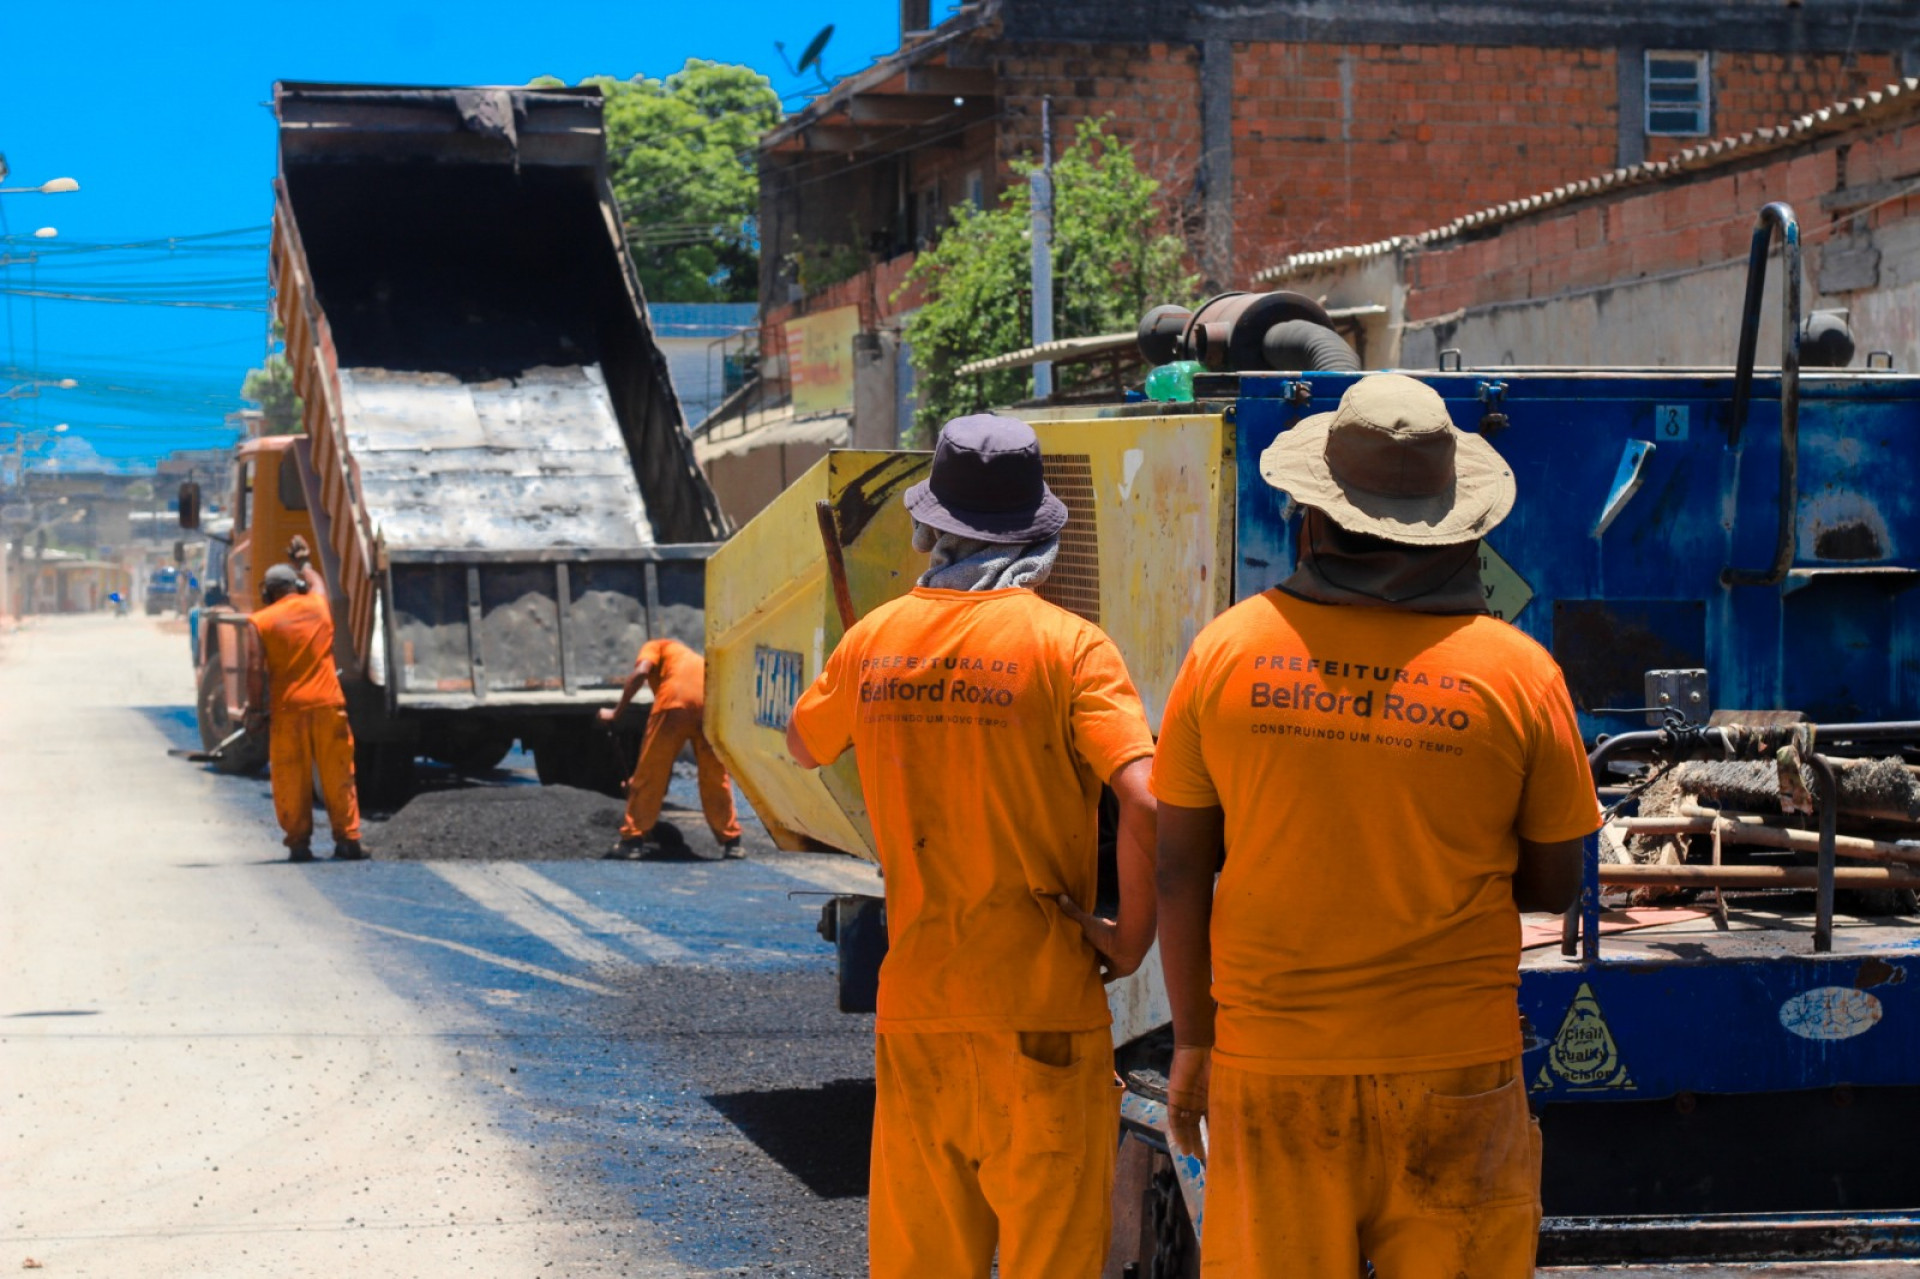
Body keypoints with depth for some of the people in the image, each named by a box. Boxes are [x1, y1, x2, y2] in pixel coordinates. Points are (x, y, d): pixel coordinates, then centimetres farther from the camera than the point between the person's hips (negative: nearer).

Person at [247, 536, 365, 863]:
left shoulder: (261, 621, 0)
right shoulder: (317, 605, 9)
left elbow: (257, 670, -5)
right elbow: (316, 581, 34)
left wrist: (254, 708, 2)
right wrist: (303, 561, 50)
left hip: (287, 709, -2)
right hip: (328, 704, 2)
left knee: (291, 779, 4)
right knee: (338, 775, 6)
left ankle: (299, 842, 3)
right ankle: (348, 839, 4)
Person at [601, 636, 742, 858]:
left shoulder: (654, 647, 27)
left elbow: (640, 673, 2)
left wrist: (616, 712, 7)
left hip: (675, 700, -5)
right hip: (712, 704, 5)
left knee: (648, 775, 6)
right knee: (716, 778, 18)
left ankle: (633, 839, 8)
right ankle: (730, 841, 19)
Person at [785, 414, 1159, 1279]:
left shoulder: (874, 639, 4)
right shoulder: (1067, 645, -9)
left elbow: (803, 745, 23)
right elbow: (1146, 804, -20)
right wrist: (1131, 939, -8)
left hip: (913, 1008, 4)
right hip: (1040, 1009, -4)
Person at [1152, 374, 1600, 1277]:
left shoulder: (1228, 651, -2)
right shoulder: (1517, 672, -5)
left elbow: (1180, 869, 2)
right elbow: (1553, 886, 2)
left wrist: (1192, 1041, 11)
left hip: (1271, 1069, 1)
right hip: (1454, 1067, -1)